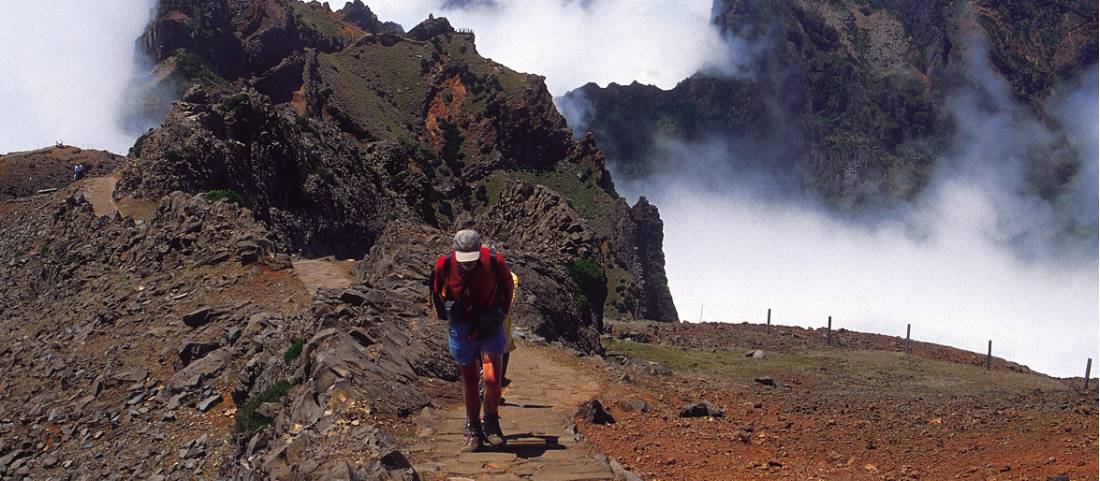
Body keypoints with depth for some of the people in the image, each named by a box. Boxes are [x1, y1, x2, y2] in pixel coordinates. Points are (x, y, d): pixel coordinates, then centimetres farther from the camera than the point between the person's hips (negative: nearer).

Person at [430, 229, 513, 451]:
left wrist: (502, 313, 11)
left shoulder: (494, 262, -18)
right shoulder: (444, 265, -16)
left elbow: (507, 285, 6)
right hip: (461, 329, 1)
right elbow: (437, 292, 8)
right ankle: (472, 429, 24)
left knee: (491, 379, -14)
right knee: (470, 382, 9)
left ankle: (491, 423, 10)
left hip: (490, 327, -1)